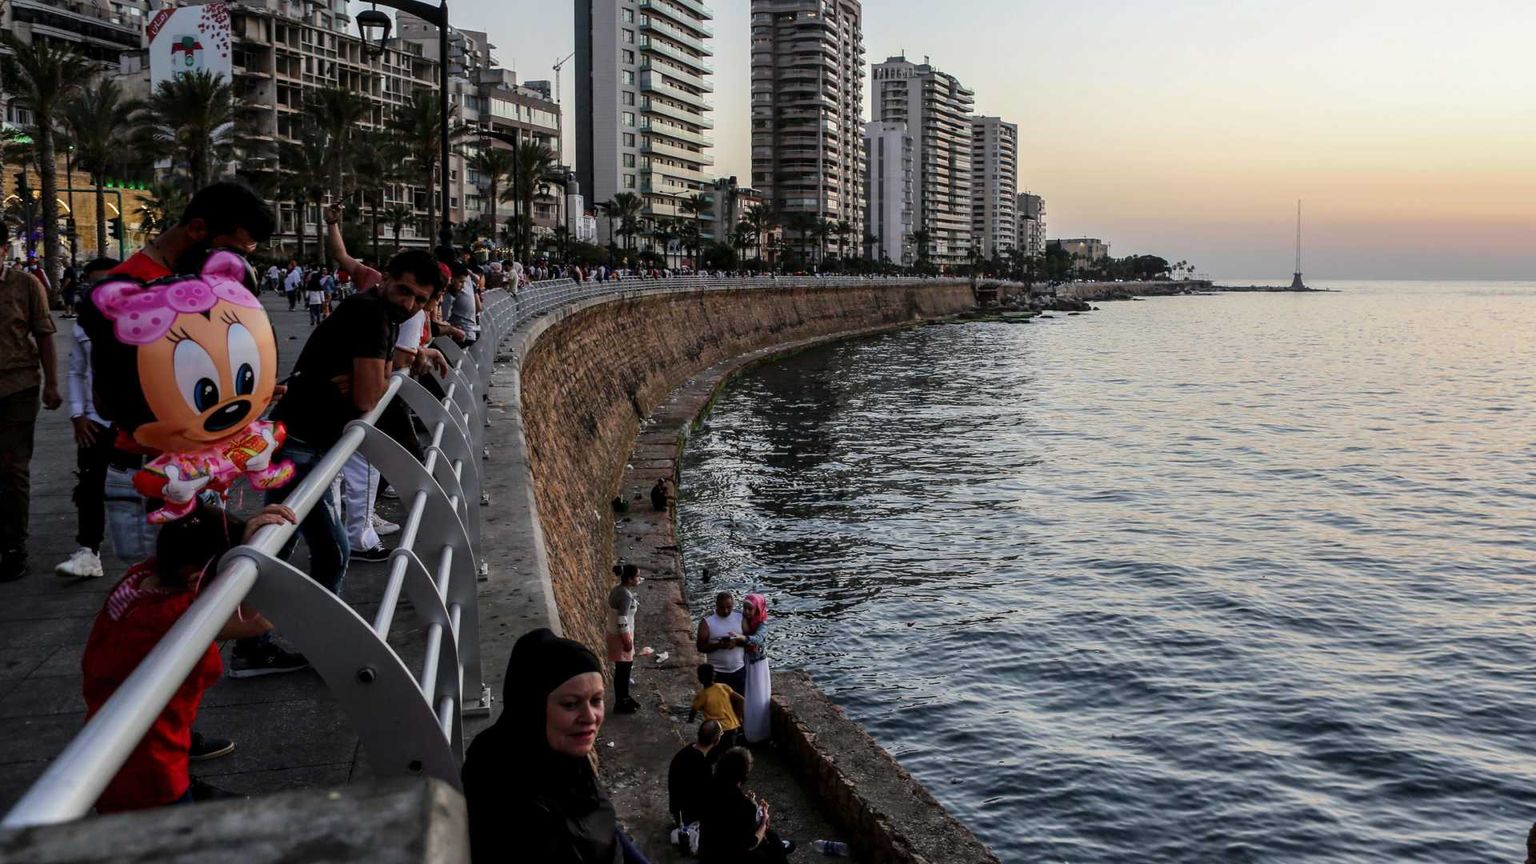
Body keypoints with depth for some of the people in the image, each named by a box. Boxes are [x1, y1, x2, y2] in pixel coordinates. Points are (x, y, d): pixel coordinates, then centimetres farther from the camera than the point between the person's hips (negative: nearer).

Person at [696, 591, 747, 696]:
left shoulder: (740, 618, 0)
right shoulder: (707, 621, -9)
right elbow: (701, 647, -11)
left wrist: (737, 641, -21)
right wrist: (718, 645, -27)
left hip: (739, 670, 3)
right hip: (718, 673, -3)